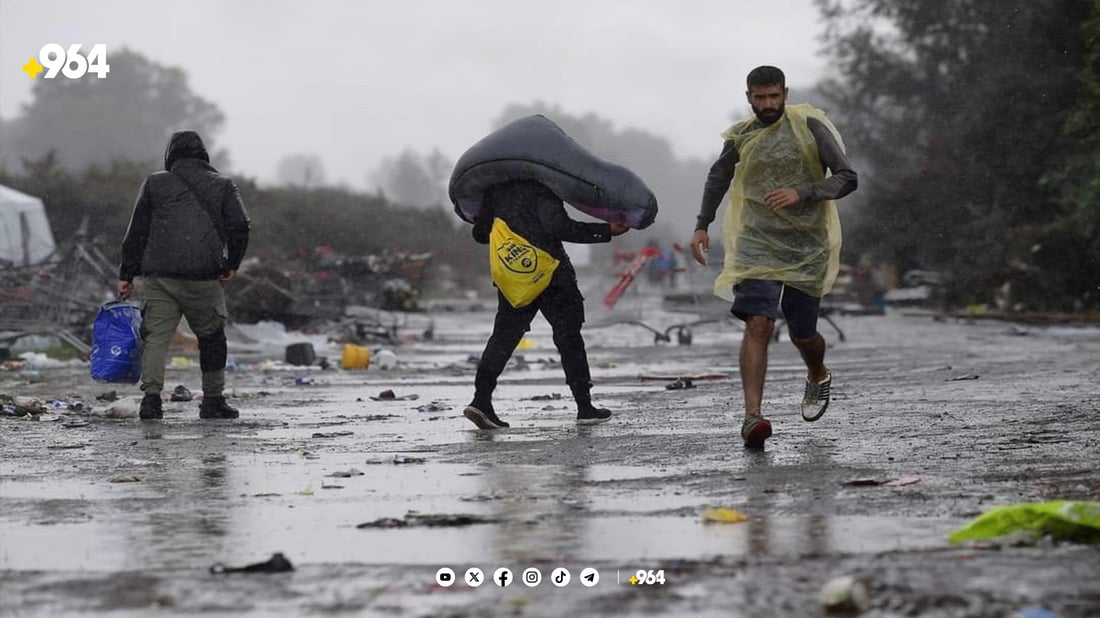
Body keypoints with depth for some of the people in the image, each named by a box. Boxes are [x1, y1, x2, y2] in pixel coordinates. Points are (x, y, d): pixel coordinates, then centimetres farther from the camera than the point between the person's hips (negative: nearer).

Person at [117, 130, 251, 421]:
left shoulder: (154, 183, 11)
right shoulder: (223, 185, 11)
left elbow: (137, 231, 9)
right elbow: (240, 225, -1)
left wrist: (127, 274, 12)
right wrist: (232, 264, 8)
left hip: (158, 276, 0)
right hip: (203, 277, 0)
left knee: (156, 335, 0)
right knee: (211, 336, 13)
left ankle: (151, 396, -16)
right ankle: (213, 401, 16)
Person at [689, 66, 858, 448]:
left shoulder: (809, 126, -5)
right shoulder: (740, 136, 5)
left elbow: (847, 179, -7)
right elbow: (718, 177, 25)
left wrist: (802, 193, -21)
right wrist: (702, 226, 19)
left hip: (807, 247, -1)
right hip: (757, 245, 1)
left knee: (802, 334, 11)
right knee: (758, 324, -19)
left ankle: (819, 377, 47)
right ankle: (752, 417, -25)